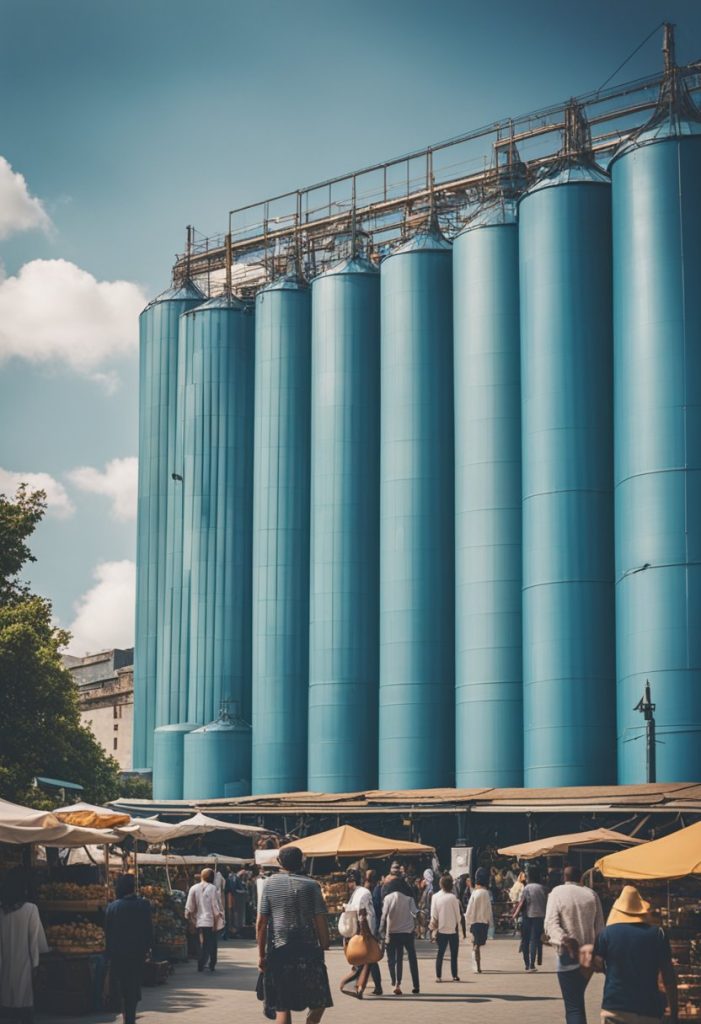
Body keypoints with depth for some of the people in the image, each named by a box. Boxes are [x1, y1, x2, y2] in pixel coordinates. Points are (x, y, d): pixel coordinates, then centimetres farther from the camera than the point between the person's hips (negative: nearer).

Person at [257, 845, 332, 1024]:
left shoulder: (270, 884, 5)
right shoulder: (311, 885, 0)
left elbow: (261, 922, 2)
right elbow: (321, 921, -4)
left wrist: (261, 954, 8)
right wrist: (324, 947, 4)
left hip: (278, 951, 2)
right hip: (308, 950, -2)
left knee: (282, 1007, 6)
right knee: (319, 1002, 10)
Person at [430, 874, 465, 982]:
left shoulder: (435, 897, -2)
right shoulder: (453, 897, -11)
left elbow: (433, 915, 0)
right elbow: (458, 914, -7)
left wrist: (434, 929, 8)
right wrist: (462, 928, 4)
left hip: (441, 930, 3)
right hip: (452, 929, -3)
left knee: (440, 953, 9)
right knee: (454, 954, 5)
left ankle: (438, 976, 6)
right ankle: (454, 976, 4)